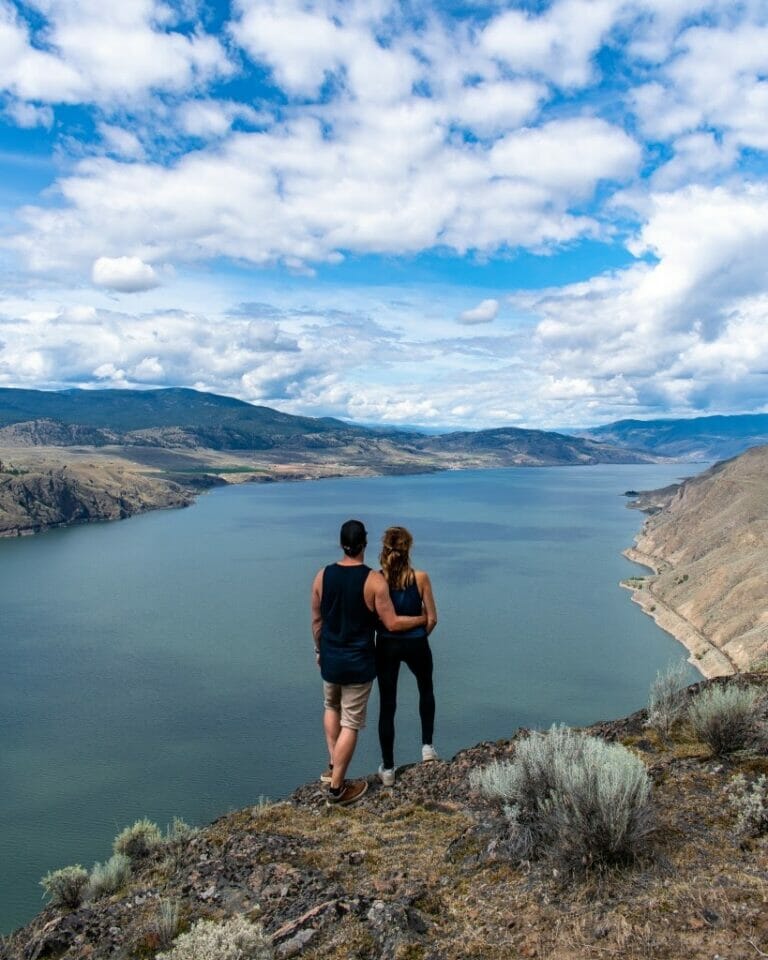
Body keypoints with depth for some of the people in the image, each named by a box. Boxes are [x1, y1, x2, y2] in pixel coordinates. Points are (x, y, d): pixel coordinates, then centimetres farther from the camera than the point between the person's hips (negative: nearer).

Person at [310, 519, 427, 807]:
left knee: (332, 707, 30)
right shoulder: (374, 580, -18)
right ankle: (337, 788, 16)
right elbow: (393, 624, -13)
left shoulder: (323, 575, -6)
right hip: (358, 663, -4)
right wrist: (423, 618, 2)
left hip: (330, 658, 4)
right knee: (351, 723, 8)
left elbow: (317, 620, 4)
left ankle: (333, 767, 31)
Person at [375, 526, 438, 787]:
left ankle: (388, 769, 18)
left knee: (387, 705, 10)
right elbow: (432, 619, -6)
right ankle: (427, 746, 29)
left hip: (386, 646, 0)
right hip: (415, 644, 0)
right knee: (426, 690, 29)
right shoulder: (420, 577, -12)